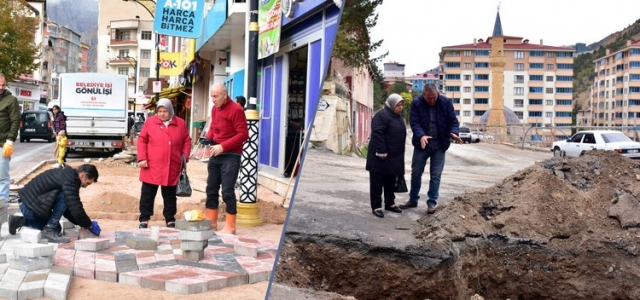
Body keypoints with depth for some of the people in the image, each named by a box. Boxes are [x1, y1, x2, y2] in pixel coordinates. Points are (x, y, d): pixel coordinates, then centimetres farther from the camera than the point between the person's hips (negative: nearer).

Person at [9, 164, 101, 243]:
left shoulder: (65, 174, 12)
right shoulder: (70, 180, -20)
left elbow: (68, 209, 18)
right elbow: (75, 208, -22)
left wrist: (83, 223, 13)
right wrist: (89, 225, -9)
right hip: (30, 206, -11)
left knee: (56, 228, 22)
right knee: (63, 198, -23)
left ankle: (21, 221, 17)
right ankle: (49, 231, -15)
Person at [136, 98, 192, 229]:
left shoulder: (180, 123, 5)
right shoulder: (150, 122, 1)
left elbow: (187, 141, 10)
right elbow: (142, 140, 2)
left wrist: (185, 157, -1)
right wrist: (142, 158, -7)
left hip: (172, 168, 1)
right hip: (152, 167, -1)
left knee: (170, 195, 12)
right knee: (147, 194, 4)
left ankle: (170, 220, 21)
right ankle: (144, 220, 13)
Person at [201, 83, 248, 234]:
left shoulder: (236, 110, -13)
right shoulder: (214, 109, 11)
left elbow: (243, 134, -17)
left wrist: (223, 146, -21)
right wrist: (208, 137, 1)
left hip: (231, 156, -8)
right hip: (216, 155, 8)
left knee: (227, 191, -8)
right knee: (211, 189, 11)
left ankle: (230, 227, 1)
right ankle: (211, 222, 22)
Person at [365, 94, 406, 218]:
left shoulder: (398, 116, 13)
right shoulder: (382, 115, -17)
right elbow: (377, 134, -23)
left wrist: (399, 153, 21)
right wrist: (381, 152, -25)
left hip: (394, 156, 9)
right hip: (380, 156, -9)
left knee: (391, 181, 17)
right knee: (377, 181, -1)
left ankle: (390, 203, 28)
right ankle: (376, 206, 3)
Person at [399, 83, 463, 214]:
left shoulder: (446, 102, -7)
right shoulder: (416, 103, -10)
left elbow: (452, 120, -3)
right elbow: (414, 122, -15)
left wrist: (453, 133, -24)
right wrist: (421, 135, -32)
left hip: (439, 145, 0)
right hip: (421, 144, 0)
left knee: (435, 175, 4)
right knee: (416, 173, 10)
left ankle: (432, 202, 13)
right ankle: (413, 200, 24)